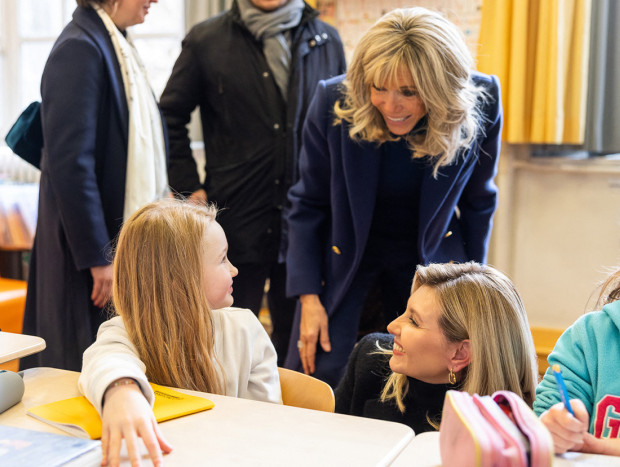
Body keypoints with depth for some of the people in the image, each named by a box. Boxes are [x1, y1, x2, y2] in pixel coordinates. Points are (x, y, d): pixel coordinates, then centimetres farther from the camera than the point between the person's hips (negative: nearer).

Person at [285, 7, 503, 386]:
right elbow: (308, 204, -8)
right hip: (342, 256, 0)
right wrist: (309, 297, -10)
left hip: (428, 261, 1)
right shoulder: (335, 102, -21)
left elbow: (478, 202, -2)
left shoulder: (480, 105, -19)